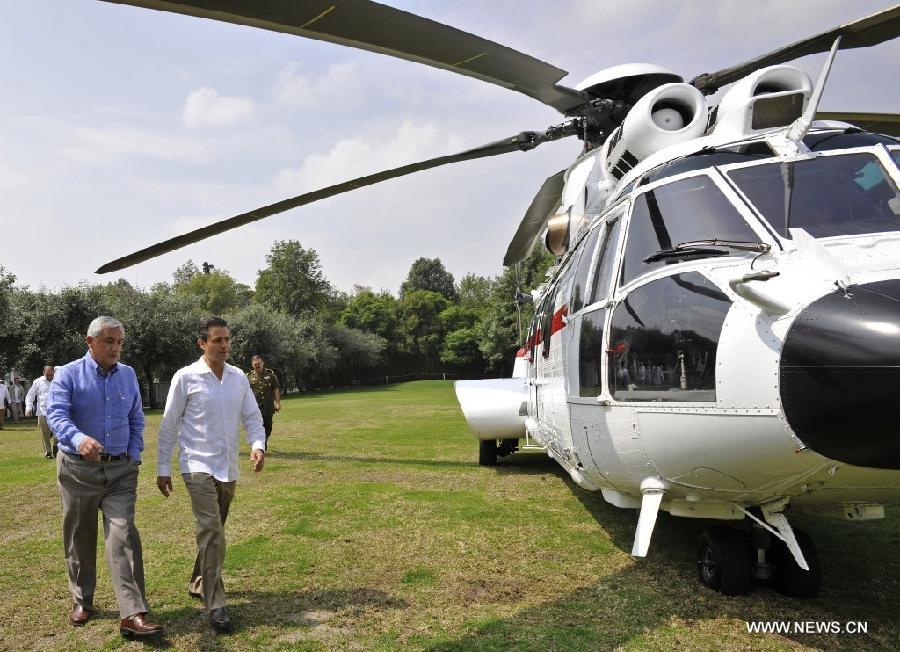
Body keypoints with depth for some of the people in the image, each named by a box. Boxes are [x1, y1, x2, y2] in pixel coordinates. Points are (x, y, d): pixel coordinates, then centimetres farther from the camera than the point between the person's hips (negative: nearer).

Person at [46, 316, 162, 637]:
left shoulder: (128, 375, 7)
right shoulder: (68, 374, -6)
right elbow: (56, 414, -21)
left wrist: (134, 456, 6)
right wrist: (79, 439, -41)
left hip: (120, 470, 2)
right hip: (78, 469, -2)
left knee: (123, 536, -8)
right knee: (79, 538, 12)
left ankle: (132, 614, -11)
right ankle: (81, 601, 33)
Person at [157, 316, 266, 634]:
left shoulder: (239, 377, 4)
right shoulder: (185, 377, -8)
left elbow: (252, 417, 8)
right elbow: (168, 426, -3)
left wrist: (258, 444, -11)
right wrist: (163, 468, -2)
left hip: (228, 467, 5)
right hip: (198, 465, -5)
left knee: (213, 530, 16)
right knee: (211, 530, -14)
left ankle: (198, 583, 37)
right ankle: (215, 604, -7)